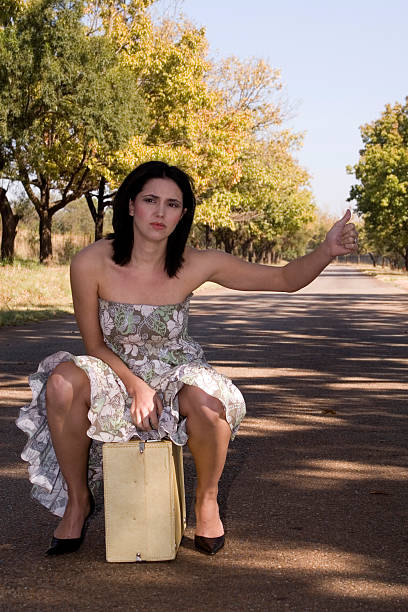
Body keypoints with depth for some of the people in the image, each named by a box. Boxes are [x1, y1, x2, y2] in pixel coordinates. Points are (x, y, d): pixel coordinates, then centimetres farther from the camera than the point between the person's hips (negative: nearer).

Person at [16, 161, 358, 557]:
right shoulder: (90, 264, -17)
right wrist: (137, 386, -20)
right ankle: (77, 501, -7)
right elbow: (94, 345, -6)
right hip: (116, 375, 1)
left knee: (207, 402, -36)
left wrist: (327, 251, -28)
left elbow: (286, 279, -10)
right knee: (63, 382, -32)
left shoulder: (197, 265, -15)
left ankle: (207, 498, -3)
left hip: (176, 376, 0)